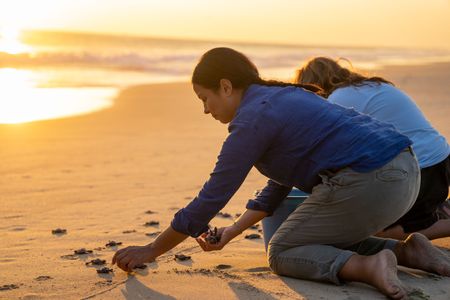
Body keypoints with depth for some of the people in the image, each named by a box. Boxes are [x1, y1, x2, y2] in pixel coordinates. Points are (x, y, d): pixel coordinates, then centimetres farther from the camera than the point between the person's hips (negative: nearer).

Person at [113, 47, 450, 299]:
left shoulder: (251, 119, -7)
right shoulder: (279, 98, 21)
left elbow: (210, 199, -4)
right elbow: (278, 185, 28)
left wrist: (151, 251, 7)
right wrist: (231, 232, 27)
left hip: (366, 183, -9)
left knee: (283, 253, 8)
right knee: (318, 244, 26)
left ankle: (366, 266, -15)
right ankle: (406, 251, 10)